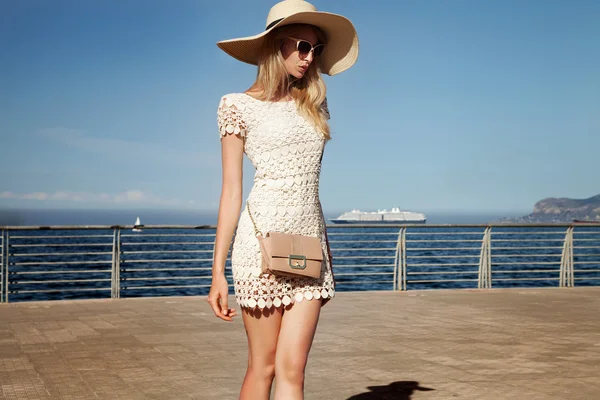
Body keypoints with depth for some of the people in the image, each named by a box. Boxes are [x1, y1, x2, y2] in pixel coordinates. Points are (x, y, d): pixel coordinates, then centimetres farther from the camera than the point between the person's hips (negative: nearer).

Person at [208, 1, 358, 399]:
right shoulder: (239, 105, 0)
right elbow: (231, 190, -4)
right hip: (263, 240, -4)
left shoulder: (313, 103, 16)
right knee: (263, 367, 3)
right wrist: (218, 271, -7)